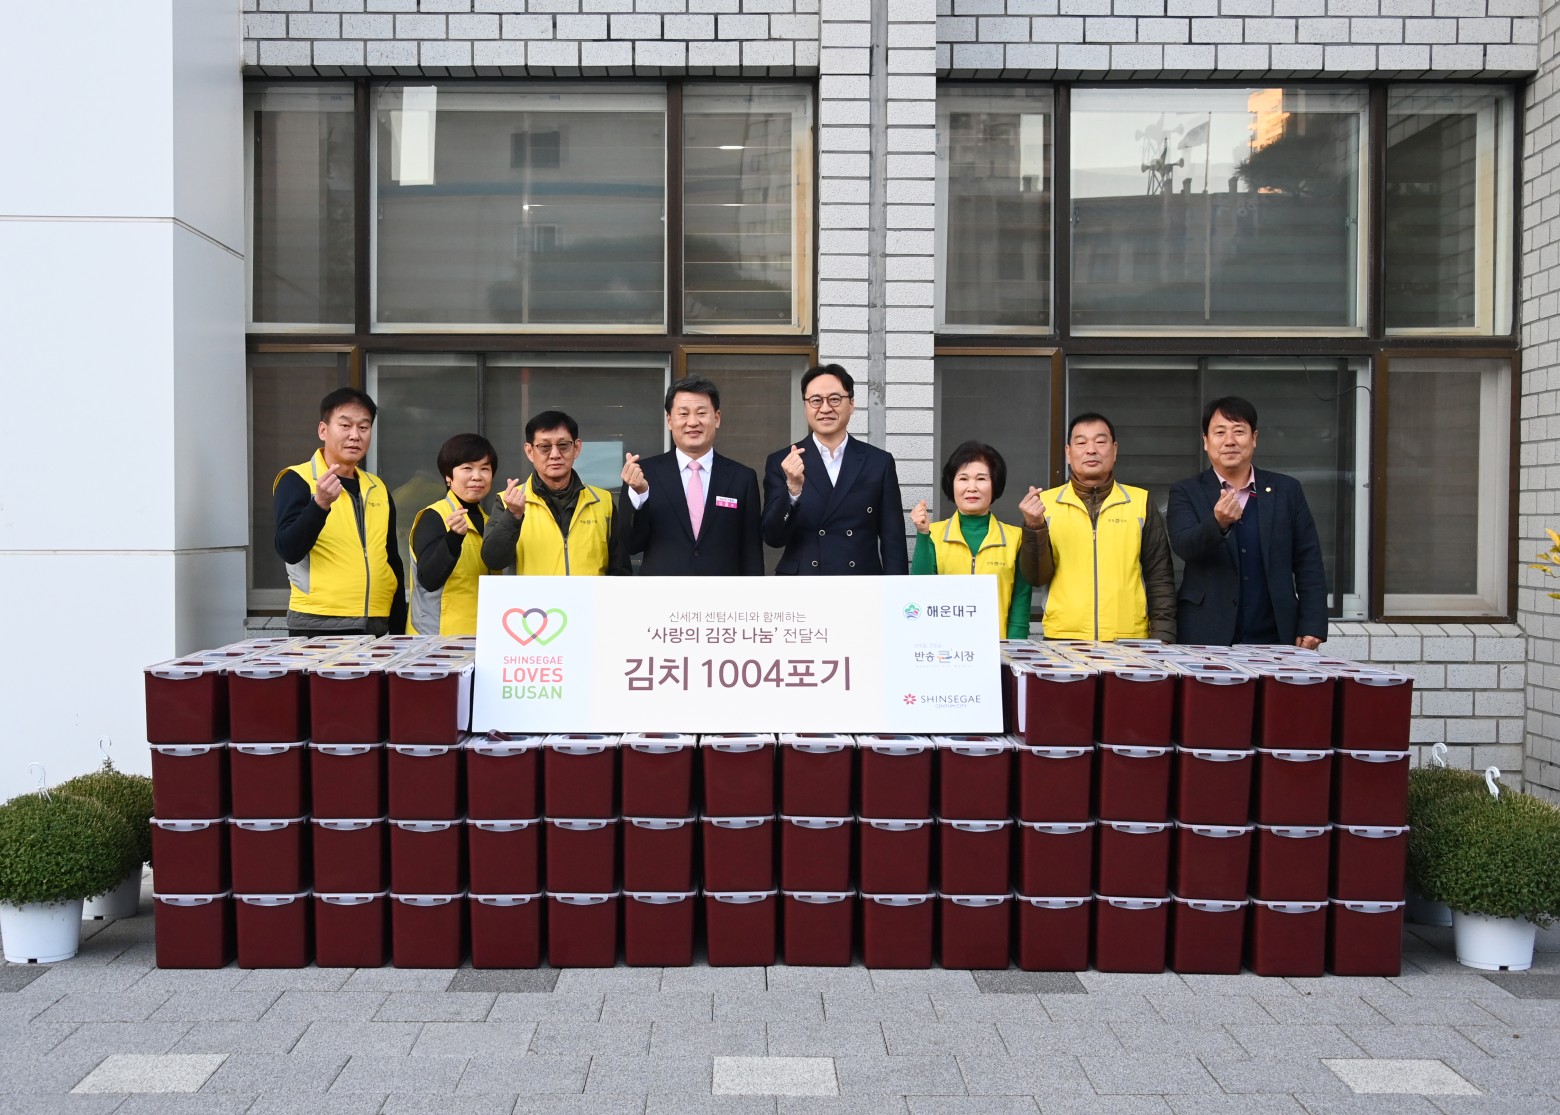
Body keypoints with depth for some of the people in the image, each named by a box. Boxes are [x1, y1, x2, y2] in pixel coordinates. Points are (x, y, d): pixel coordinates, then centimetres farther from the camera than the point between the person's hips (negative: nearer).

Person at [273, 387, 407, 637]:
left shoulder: (378, 488, 12)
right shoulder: (296, 480, -3)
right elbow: (289, 550, -15)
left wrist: (399, 630, 15)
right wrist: (320, 502, -29)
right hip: (318, 627, -5)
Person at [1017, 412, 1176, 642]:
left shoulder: (1140, 502, 5)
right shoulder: (1046, 503, 4)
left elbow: (1159, 578, 6)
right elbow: (1036, 576, 0)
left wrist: (1162, 639, -1)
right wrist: (1034, 526, -14)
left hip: (1130, 641, 1)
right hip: (1063, 640, 0)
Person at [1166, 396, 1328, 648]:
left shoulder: (1286, 490, 7)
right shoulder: (1186, 493, 3)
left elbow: (1308, 564, 7)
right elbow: (1184, 546, -13)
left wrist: (1312, 626, 0)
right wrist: (1218, 522, -32)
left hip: (1274, 638, 1)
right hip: (1207, 640, -1)